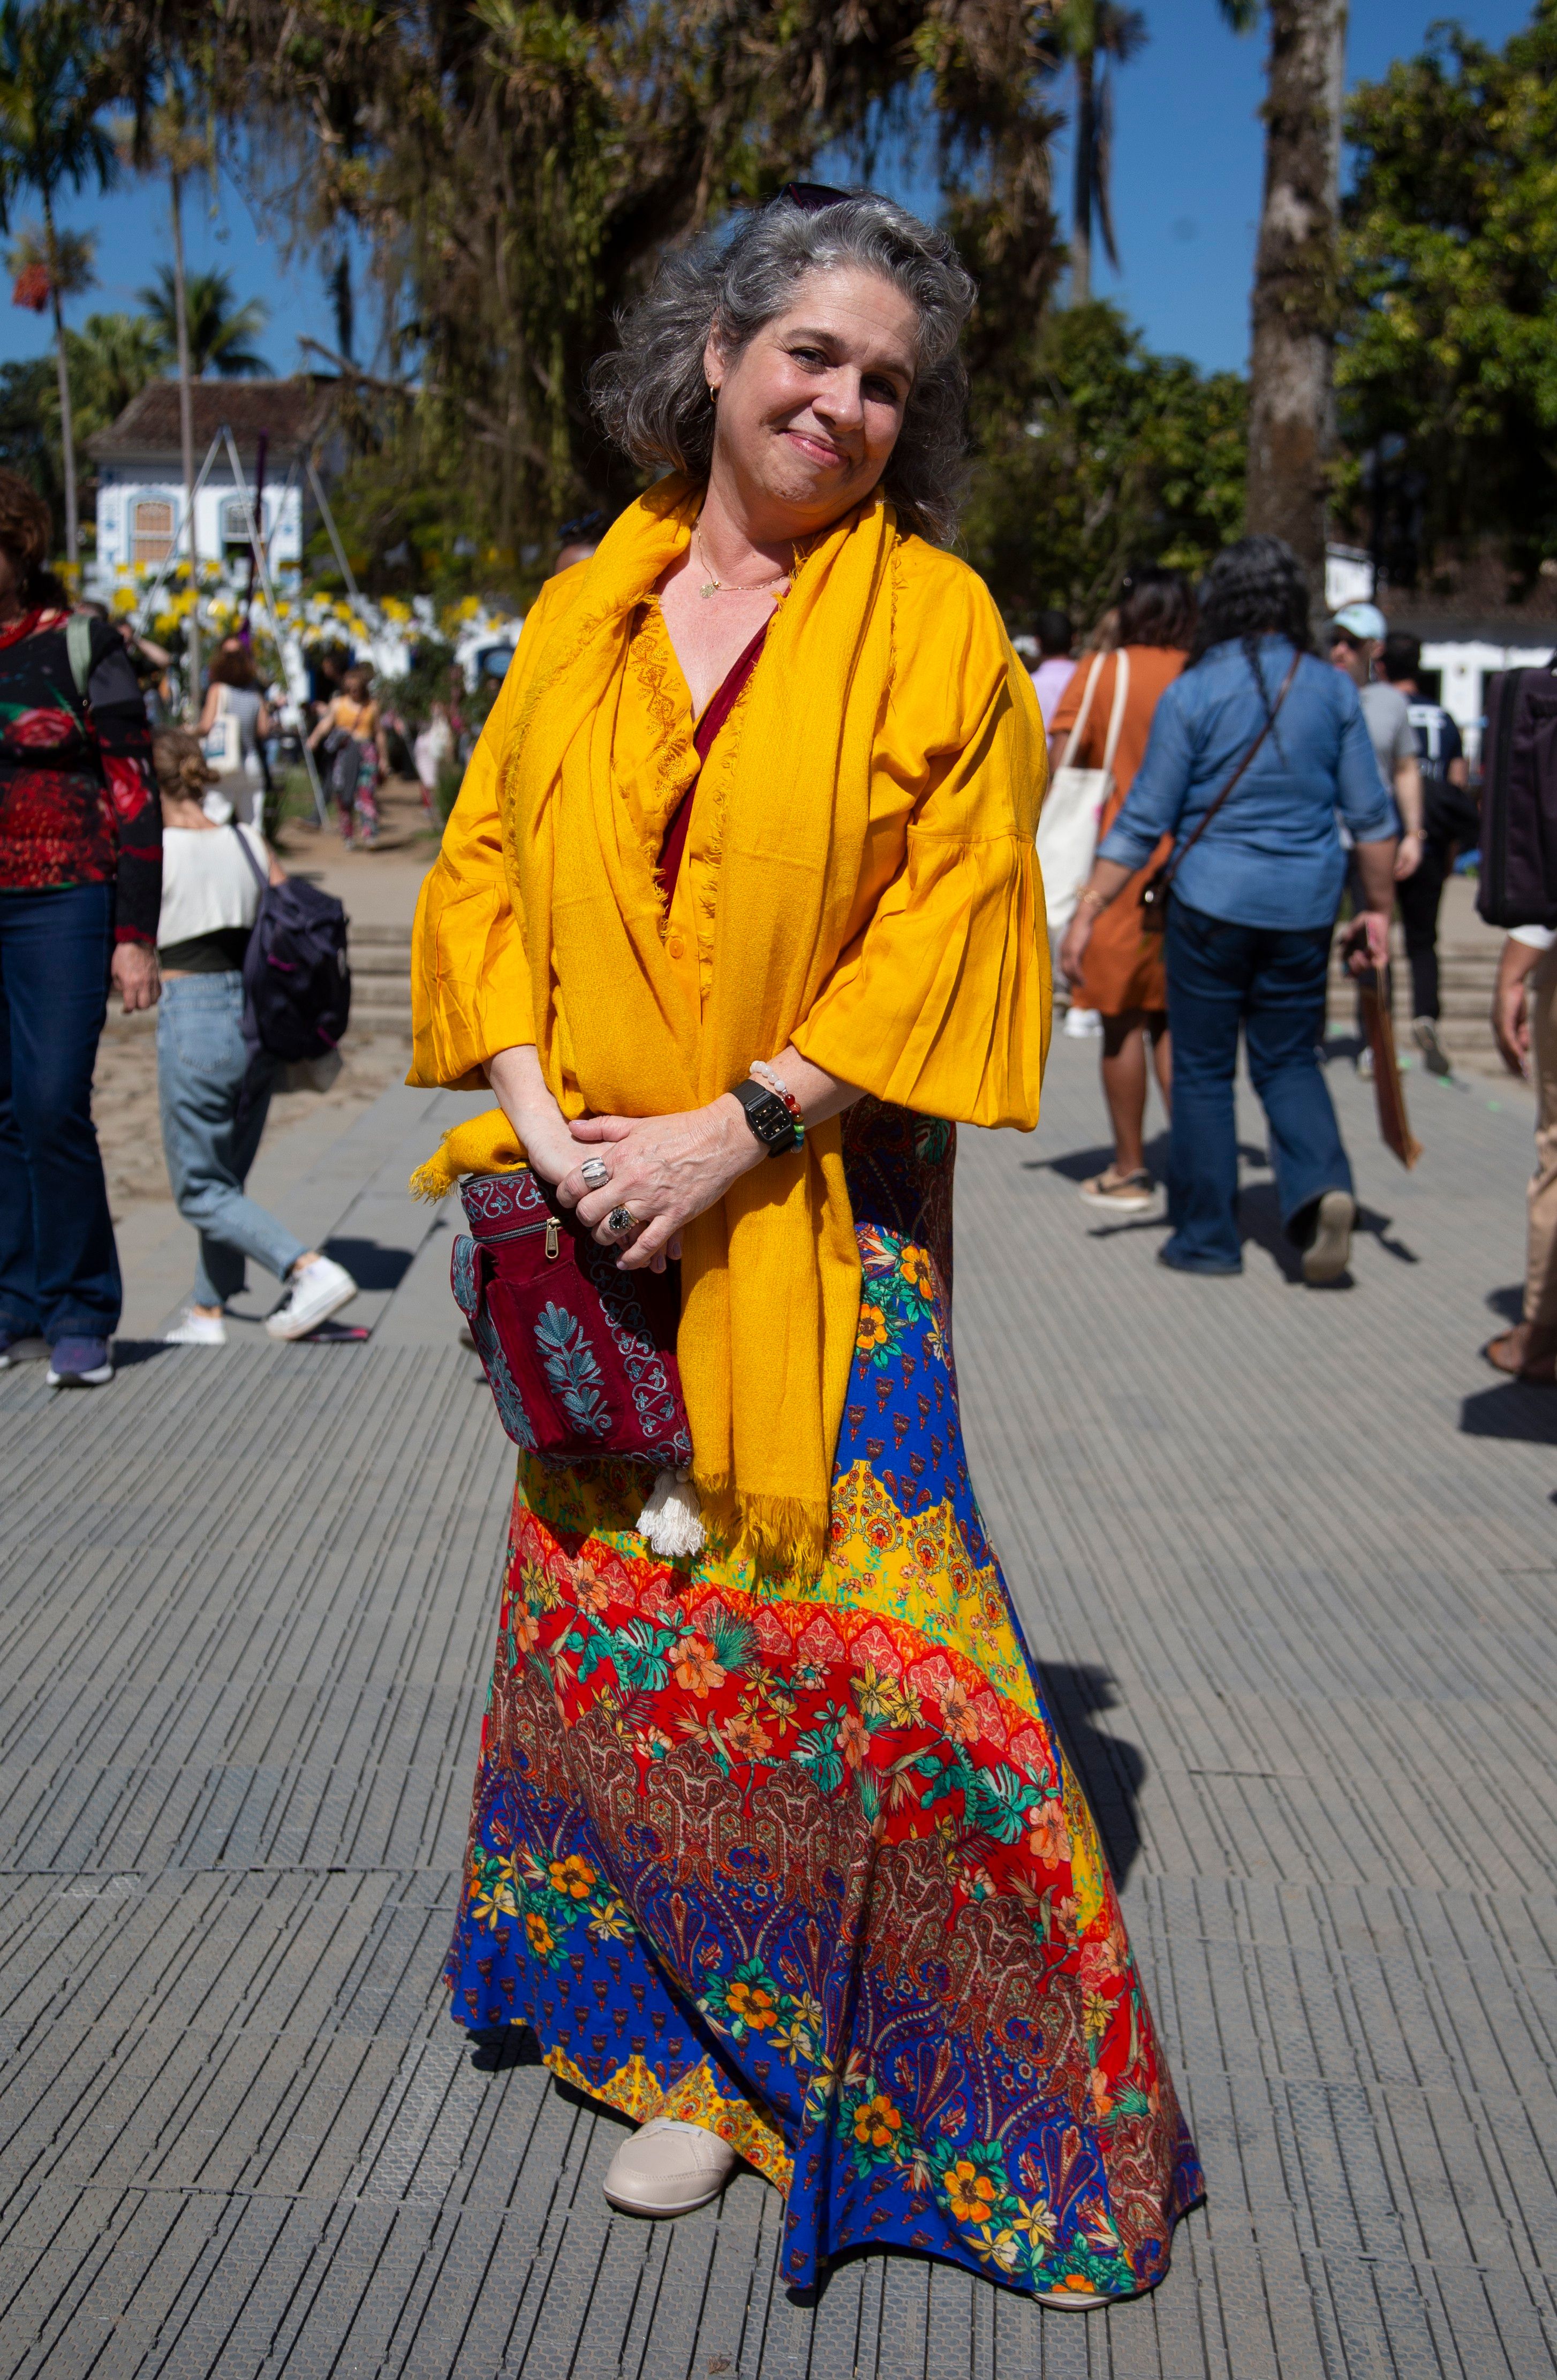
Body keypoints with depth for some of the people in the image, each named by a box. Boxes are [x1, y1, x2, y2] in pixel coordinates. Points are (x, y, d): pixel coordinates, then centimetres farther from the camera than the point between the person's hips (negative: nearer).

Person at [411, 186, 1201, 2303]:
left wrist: (742, 1126, -15)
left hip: (820, 1215, -4)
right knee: (624, 1601, 11)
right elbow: (484, 865, 9)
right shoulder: (583, 615, 9)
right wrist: (536, 1105, -7)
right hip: (598, 1209, 4)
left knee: (843, 1620, -4)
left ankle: (953, 2068, 16)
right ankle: (699, 2033, 31)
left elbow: (953, 917, -9)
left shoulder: (931, 618, -2)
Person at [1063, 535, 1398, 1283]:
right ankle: (1321, 1186, -8)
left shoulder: (1192, 693, -7)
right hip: (1303, 910, 3)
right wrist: (1379, 910, 13)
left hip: (1213, 905, -3)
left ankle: (1207, 1235, 13)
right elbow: (1371, 815, 4)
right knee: (1289, 1061, 15)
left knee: (1202, 1070, 8)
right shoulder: (1332, 688, 2)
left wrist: (1086, 912, -3)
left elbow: (1143, 822, -8)